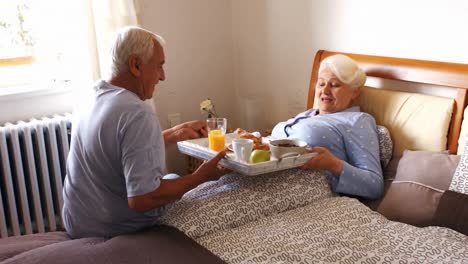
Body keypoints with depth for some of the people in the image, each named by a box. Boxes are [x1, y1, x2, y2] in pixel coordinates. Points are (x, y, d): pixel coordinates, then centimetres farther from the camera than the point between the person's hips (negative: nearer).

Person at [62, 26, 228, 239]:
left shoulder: (91, 99, 0)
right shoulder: (138, 115, -28)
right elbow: (141, 199, -32)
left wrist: (177, 133, 9)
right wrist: (199, 177, -21)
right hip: (115, 233, -8)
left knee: (173, 178, 25)